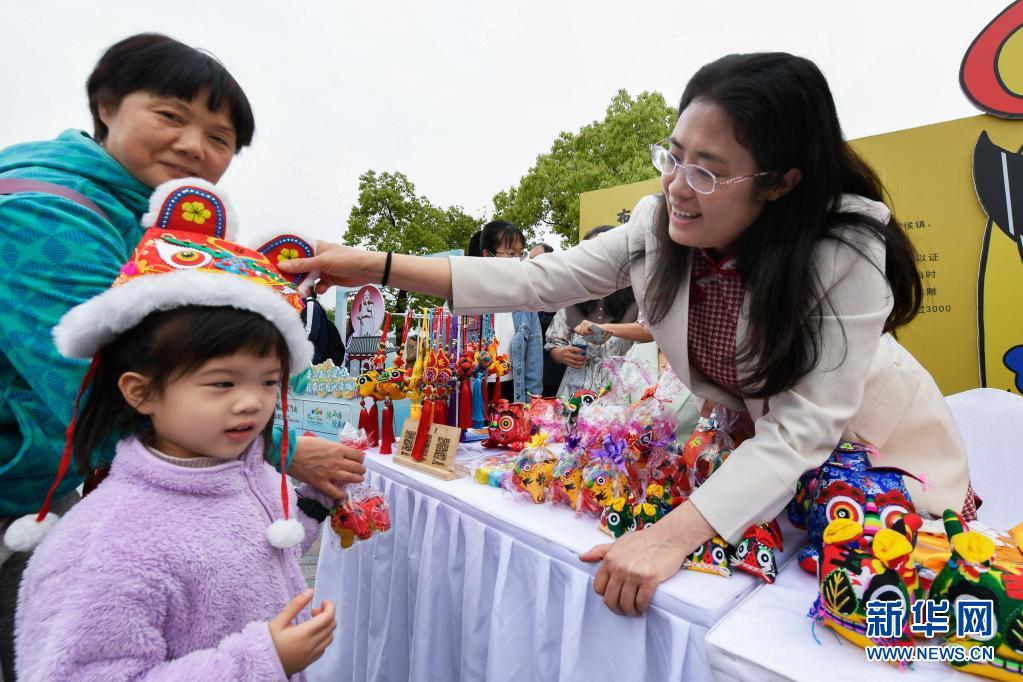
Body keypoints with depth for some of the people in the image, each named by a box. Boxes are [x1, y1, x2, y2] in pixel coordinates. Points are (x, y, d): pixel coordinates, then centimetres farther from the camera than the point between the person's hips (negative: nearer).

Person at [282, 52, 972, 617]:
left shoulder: (847, 253, -33)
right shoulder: (657, 229, -21)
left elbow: (804, 429, -35)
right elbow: (536, 280, -20)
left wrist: (673, 535, -47)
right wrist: (379, 266, -27)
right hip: (756, 441, 3)